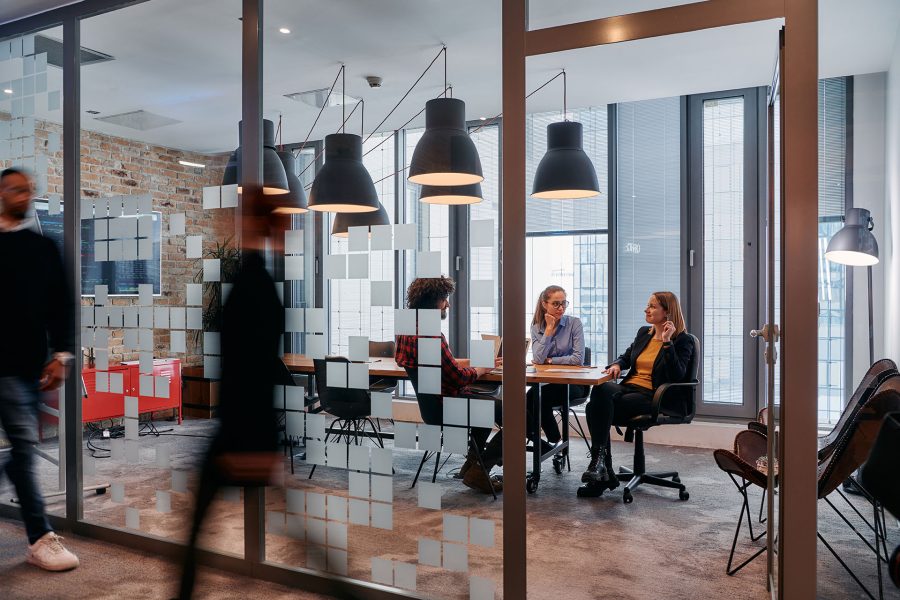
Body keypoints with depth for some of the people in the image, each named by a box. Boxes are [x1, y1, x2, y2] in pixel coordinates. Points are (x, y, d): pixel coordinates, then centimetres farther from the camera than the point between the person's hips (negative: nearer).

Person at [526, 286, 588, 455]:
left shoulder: (574, 323, -4)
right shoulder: (537, 327, 5)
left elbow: (578, 359, -14)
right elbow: (538, 359, -11)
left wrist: (549, 360, -8)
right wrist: (549, 329, -11)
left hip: (573, 383, -3)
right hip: (546, 382, 3)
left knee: (539, 396, -29)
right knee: (528, 398, -27)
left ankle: (555, 443, -8)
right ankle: (542, 446, -9)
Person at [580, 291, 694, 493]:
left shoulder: (682, 341, 0)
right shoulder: (644, 333, 20)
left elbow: (678, 376, -12)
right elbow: (626, 356, 32)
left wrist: (667, 342, -17)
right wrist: (617, 364, 8)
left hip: (651, 396, -6)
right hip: (628, 386, 6)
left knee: (598, 409, -30)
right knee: (601, 389, -30)